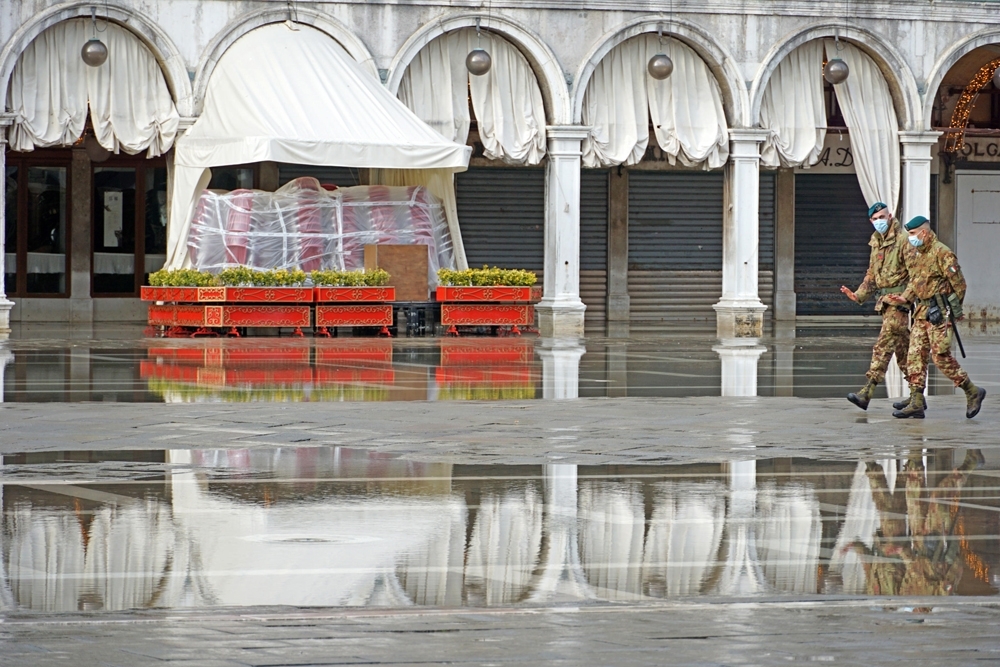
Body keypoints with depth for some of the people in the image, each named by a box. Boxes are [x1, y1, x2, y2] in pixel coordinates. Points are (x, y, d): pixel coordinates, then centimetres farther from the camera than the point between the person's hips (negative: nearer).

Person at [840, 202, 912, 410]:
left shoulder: (903, 240, -9)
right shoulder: (876, 243, 18)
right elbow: (872, 276, 23)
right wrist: (858, 295, 9)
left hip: (899, 300, -9)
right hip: (884, 300, 9)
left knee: (883, 346, -15)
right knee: (902, 348, 12)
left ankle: (867, 393, -22)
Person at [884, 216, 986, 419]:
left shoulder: (942, 253, -13)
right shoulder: (917, 255, 15)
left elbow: (959, 284, -13)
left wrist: (953, 311, -9)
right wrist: (905, 298, 5)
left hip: (938, 312, -9)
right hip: (921, 312, 9)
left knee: (941, 356, -9)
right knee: (915, 356, 3)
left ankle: (972, 392, 4)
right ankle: (916, 403, 3)